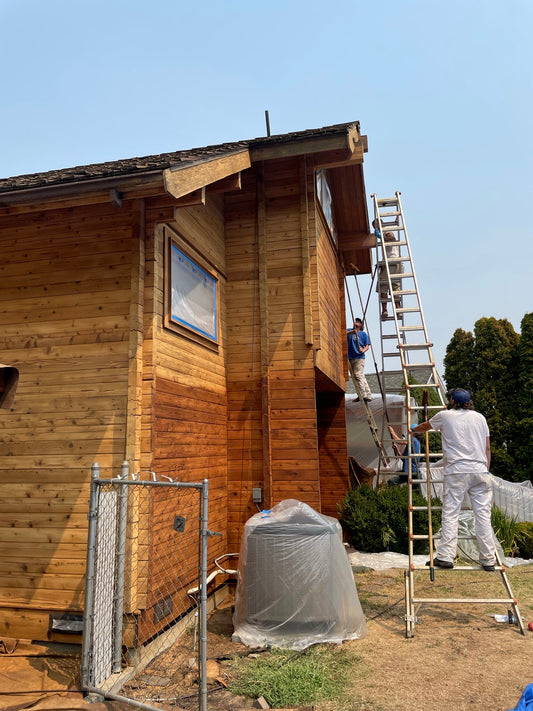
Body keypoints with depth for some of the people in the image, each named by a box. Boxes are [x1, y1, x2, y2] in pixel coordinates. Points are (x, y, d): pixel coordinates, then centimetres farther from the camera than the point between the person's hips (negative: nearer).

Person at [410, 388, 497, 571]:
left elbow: (425, 426, 26)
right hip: (480, 470, 3)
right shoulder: (479, 417, 14)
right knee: (483, 515, 5)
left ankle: (445, 556, -5)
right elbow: (487, 448, 13)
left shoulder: (445, 416, 7)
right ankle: (488, 560, 8)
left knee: (450, 514, -3)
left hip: (456, 471, -3)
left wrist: (413, 430, 47)